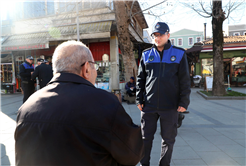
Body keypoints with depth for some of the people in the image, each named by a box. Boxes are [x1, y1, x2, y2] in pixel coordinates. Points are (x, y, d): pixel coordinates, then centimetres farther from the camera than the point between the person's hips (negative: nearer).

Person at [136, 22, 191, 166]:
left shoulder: (179, 54, 2)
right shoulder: (146, 55, 7)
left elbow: (185, 81, 1)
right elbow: (140, 79, 9)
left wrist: (184, 102, -4)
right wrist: (139, 99, 4)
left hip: (170, 106, -1)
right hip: (149, 105, 2)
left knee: (168, 138, 12)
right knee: (146, 137, 10)